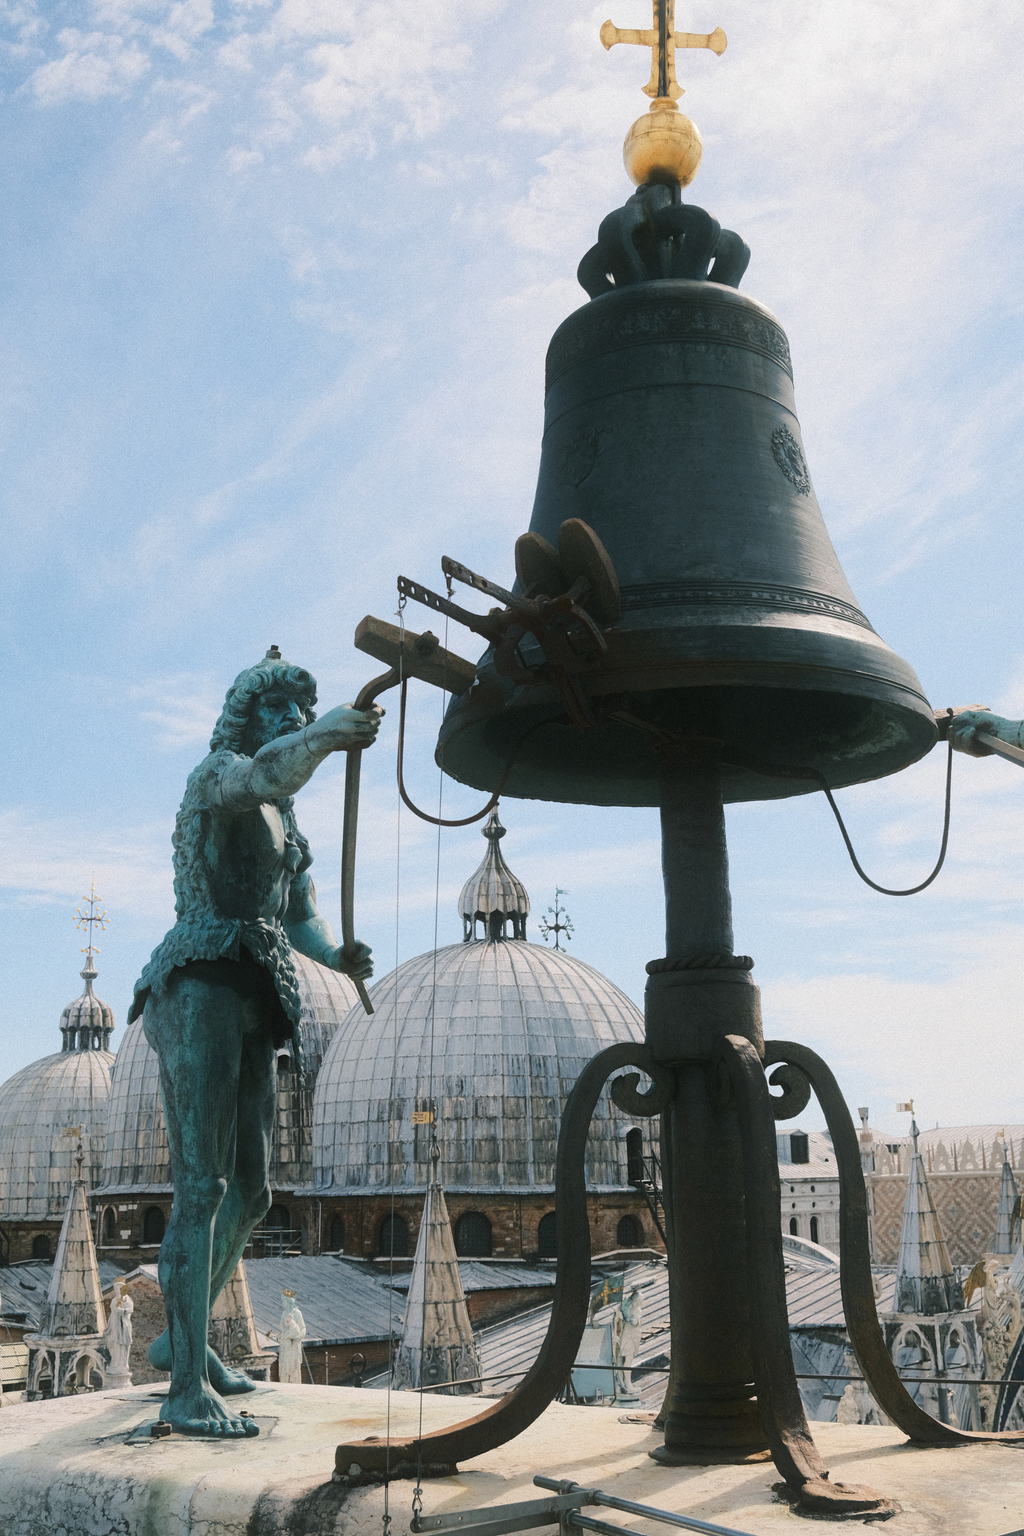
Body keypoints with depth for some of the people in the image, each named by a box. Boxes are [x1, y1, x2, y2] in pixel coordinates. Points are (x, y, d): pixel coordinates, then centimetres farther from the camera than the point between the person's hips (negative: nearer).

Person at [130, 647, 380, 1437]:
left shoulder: (285, 819, 22)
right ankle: (188, 1389, -11)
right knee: (201, 1187, -13)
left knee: (249, 1192, 13)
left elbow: (302, 915, 18)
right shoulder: (217, 775, -3)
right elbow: (269, 773, -28)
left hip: (253, 1004, 9)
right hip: (200, 989, -9)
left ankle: (181, 1337, 30)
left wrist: (339, 955, -4)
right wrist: (331, 733, -47)